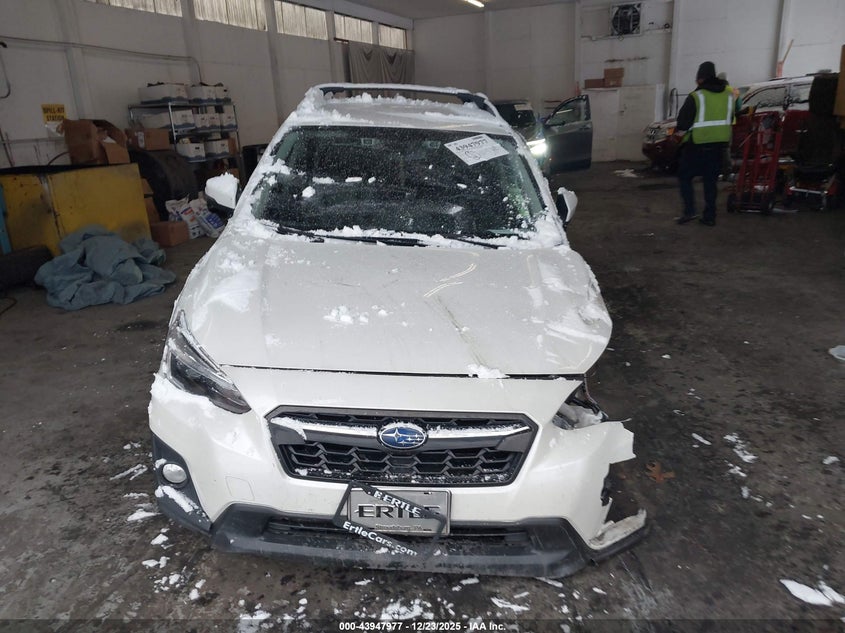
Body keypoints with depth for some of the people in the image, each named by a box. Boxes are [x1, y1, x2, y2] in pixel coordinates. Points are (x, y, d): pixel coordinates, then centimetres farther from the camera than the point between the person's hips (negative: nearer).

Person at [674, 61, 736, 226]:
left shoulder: (696, 97, -12)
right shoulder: (729, 94, 8)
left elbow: (683, 124, -12)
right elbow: (730, 120, 16)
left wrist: (679, 132, 7)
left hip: (697, 145, -6)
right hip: (719, 145, 6)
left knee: (685, 177, 6)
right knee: (710, 180, 12)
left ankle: (689, 211, -6)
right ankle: (709, 216, 10)